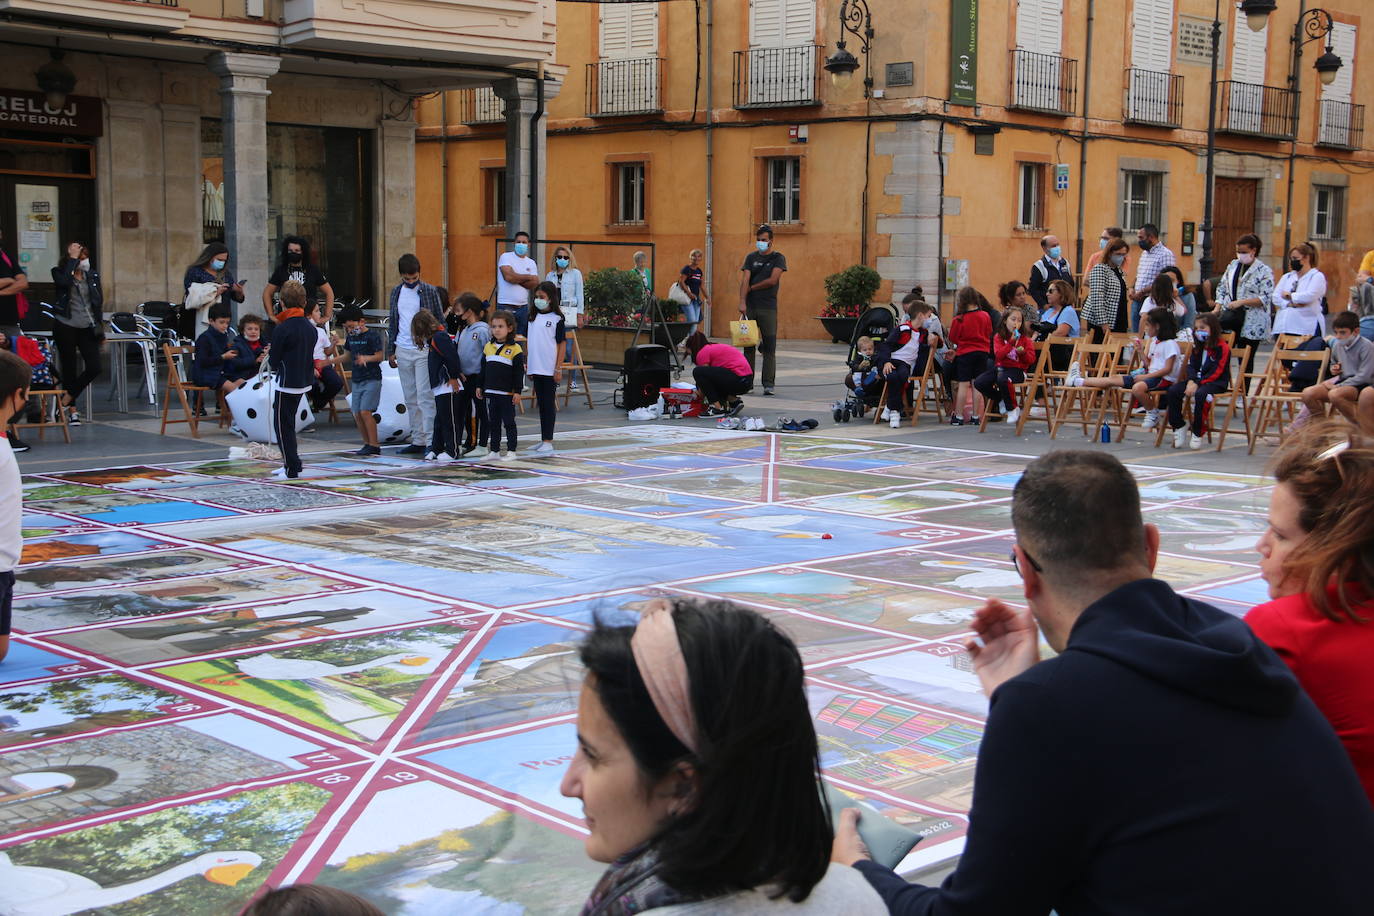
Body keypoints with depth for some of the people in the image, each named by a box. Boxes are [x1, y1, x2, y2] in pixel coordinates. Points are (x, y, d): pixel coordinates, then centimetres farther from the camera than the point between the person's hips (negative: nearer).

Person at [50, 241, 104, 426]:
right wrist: (72, 258, -18)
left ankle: (67, 398, 11)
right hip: (65, 327, -3)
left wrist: (101, 332, 13)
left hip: (87, 327, 3)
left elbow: (99, 303, 14)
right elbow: (65, 282, -26)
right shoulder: (59, 272, -1)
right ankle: (72, 410, 12)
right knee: (69, 368, 2)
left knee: (94, 368, -8)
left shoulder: (92, 275, 10)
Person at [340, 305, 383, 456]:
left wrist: (366, 358, -31)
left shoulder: (372, 336, -10)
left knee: (365, 411, -16)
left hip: (372, 379, -8)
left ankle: (374, 445, -10)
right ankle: (367, 444, 13)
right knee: (357, 414, 4)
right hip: (356, 380, 8)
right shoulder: (351, 337, 12)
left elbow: (380, 356, -15)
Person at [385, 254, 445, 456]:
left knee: (425, 397, -10)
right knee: (410, 399, 8)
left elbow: (440, 322, 1)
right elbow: (393, 323, 17)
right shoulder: (396, 292, 11)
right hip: (403, 352, 5)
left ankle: (431, 441, -10)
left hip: (424, 350, -5)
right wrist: (390, 351, 14)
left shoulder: (429, 291, -3)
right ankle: (417, 441, 14)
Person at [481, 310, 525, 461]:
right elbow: (483, 369, 16)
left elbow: (519, 372, -8)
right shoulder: (488, 347, 9)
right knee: (493, 423, 11)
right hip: (491, 392, 6)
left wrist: (517, 391, -11)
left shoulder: (515, 349, -8)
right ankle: (495, 450, 19)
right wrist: (480, 387, 13)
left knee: (509, 422, 2)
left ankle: (511, 450, 8)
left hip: (507, 393, -5)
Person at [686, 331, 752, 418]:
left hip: (739, 379, -10)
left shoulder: (703, 352, -2)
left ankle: (718, 408, -8)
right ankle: (734, 402, 13)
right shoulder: (715, 347, 25)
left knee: (698, 372, -11)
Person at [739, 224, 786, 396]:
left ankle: (768, 384, -6)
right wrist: (742, 302, -12)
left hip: (768, 307, -3)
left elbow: (773, 280, -9)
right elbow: (745, 280, 1)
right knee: (748, 345, 5)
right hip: (750, 307, 3)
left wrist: (752, 287, -3)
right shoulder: (751, 257, 12)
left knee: (769, 347, -6)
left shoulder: (778, 258, 3)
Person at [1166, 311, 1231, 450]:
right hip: (1197, 379, 7)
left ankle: (1198, 433, -23)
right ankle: (1178, 427, -3)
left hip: (1216, 382, -7)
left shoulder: (1222, 347, -9)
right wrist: (1191, 381, -11)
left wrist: (1197, 384, -22)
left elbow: (1216, 372, -16)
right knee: (1172, 391, -15)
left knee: (1200, 394, -38)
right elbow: (1191, 366, 10)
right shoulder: (1198, 346, 16)